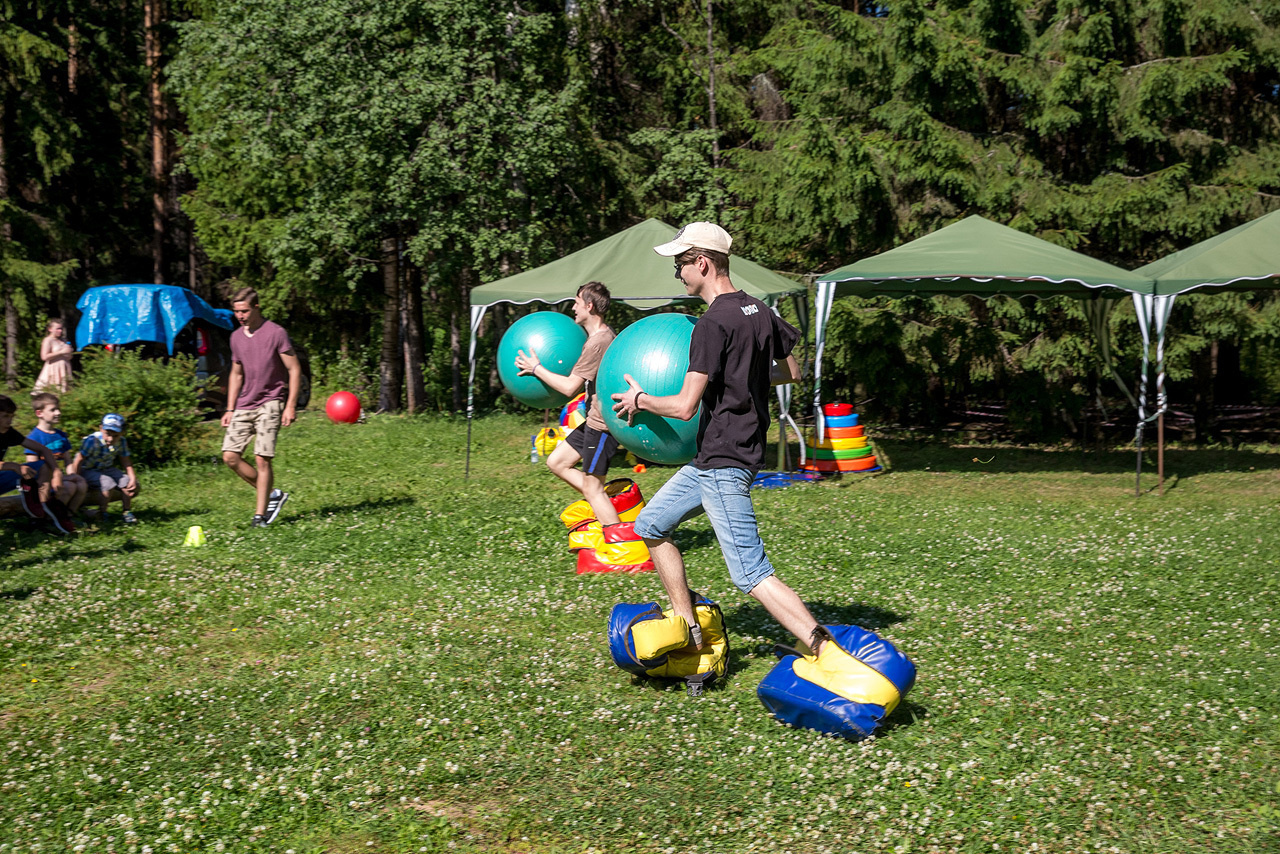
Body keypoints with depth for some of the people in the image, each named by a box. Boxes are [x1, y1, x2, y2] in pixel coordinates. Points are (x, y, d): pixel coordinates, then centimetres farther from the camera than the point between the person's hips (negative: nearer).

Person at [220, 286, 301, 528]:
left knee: (262, 459, -12)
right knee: (230, 456, -4)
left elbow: (295, 369, -6)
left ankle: (260, 514, -1)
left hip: (270, 404, -6)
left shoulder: (276, 333, -8)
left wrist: (291, 406, -12)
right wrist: (230, 409, 15)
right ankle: (273, 494, 11)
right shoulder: (236, 337, 11)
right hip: (244, 406, 6)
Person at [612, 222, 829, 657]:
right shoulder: (758, 311, 8)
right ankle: (689, 628, 22)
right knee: (651, 524, 20)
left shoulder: (714, 323, -18)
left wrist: (639, 399, -1)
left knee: (751, 574, -10)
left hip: (722, 463, -10)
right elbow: (791, 372, 21)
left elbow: (685, 406, -19)